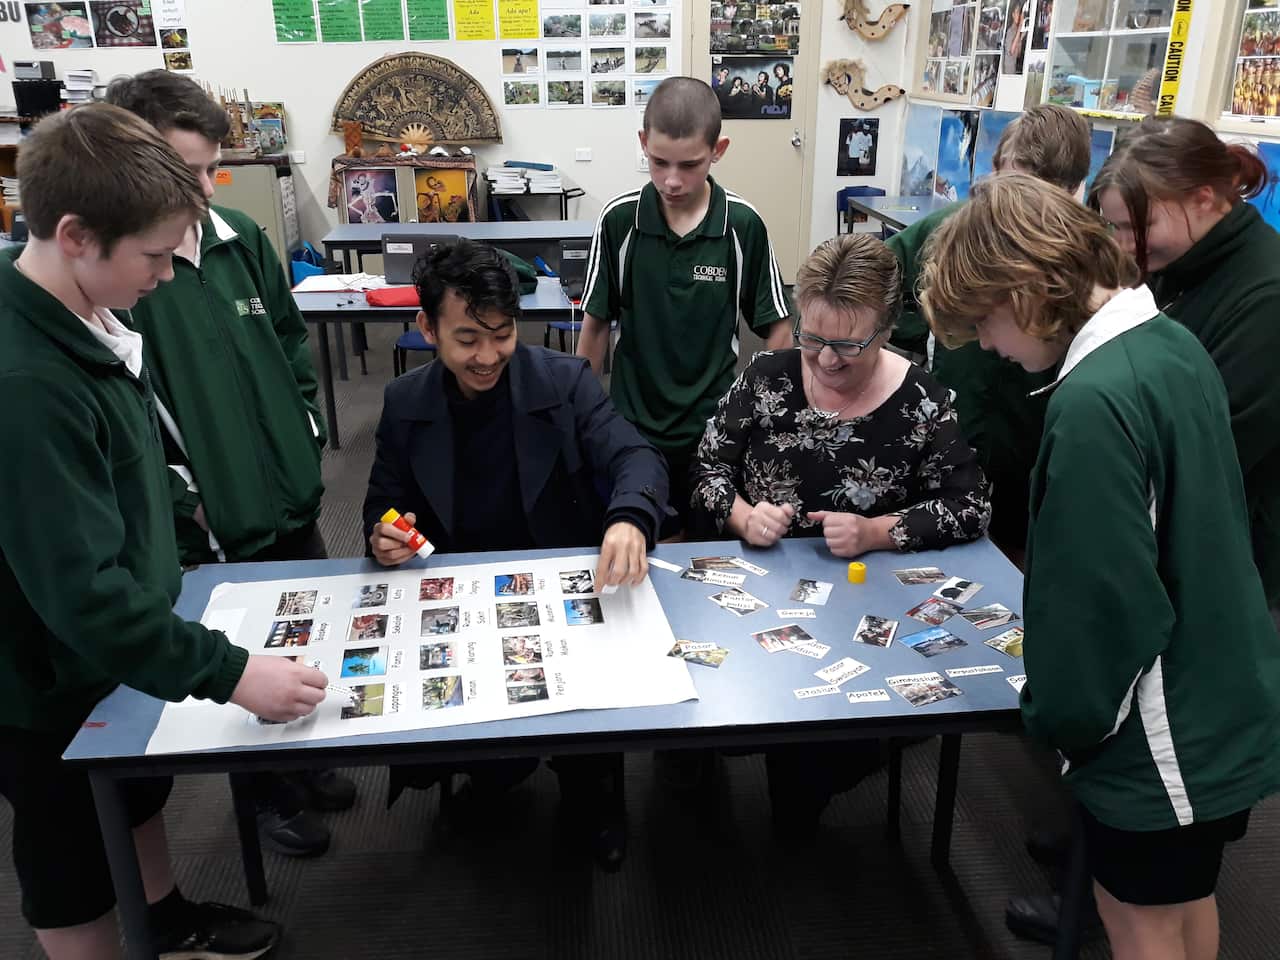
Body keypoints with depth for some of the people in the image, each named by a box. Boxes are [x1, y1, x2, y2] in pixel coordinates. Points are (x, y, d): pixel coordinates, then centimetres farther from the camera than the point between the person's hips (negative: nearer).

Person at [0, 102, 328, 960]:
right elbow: (80, 592, -34)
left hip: (119, 643, 9)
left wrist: (178, 510, 19)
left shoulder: (82, 319, -6)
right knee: (74, 868, 16)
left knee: (142, 795, 29)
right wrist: (228, 671, -33)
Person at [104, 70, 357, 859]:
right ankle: (267, 796, 37)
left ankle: (306, 763, 46)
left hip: (292, 495, 6)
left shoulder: (241, 237, 0)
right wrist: (185, 500, -15)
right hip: (209, 523, -5)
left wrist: (307, 433, 6)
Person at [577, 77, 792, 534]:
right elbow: (596, 324, 1)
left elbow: (776, 329, -1)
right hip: (632, 425, 0)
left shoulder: (743, 225, -9)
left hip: (714, 426, 0)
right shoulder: (618, 219, -8)